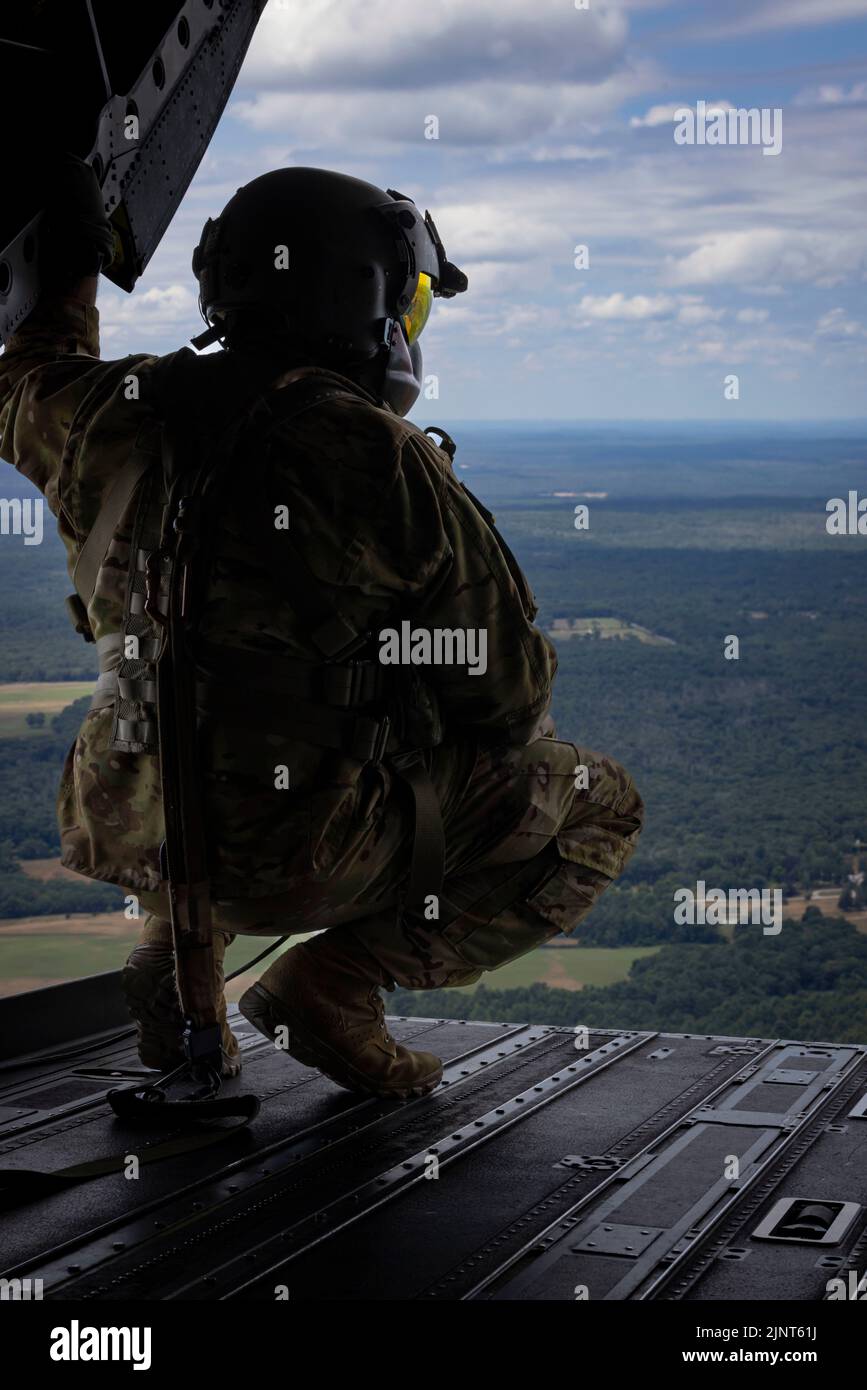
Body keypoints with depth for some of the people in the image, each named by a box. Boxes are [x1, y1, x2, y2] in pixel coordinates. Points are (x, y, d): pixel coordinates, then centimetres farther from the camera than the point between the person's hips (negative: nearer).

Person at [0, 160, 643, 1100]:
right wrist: (511, 729, 15)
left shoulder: (117, 419, -1)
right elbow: (509, 690, -8)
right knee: (600, 808, 10)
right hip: (300, 852, -6)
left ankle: (179, 938, 17)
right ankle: (331, 981, -1)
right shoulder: (380, 463, -17)